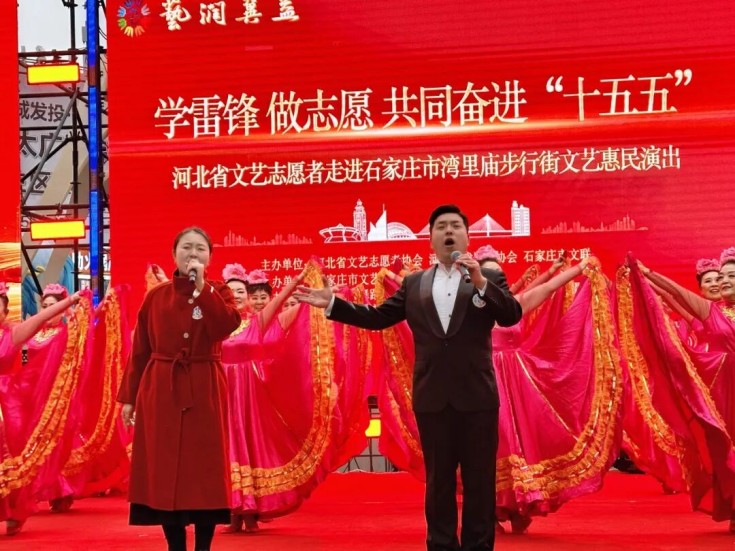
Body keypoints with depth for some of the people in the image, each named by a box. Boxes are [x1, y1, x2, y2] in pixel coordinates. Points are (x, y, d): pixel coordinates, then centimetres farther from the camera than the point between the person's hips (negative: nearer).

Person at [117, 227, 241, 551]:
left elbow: (227, 326, -18)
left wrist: (201, 287, -17)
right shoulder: (156, 296, 6)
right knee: (165, 470, 2)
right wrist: (128, 397, 5)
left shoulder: (218, 293, 4)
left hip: (205, 390, -1)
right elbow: (139, 350, 8)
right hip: (161, 390, 1)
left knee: (205, 468, 0)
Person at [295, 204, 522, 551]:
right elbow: (377, 317, 10)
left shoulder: (490, 277, 4)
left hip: (476, 396, -2)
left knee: (479, 481, 4)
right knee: (438, 480, 11)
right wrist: (332, 303, 4)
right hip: (432, 398, 2)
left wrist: (480, 281, -21)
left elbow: (512, 316, -10)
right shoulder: (414, 283, 11)